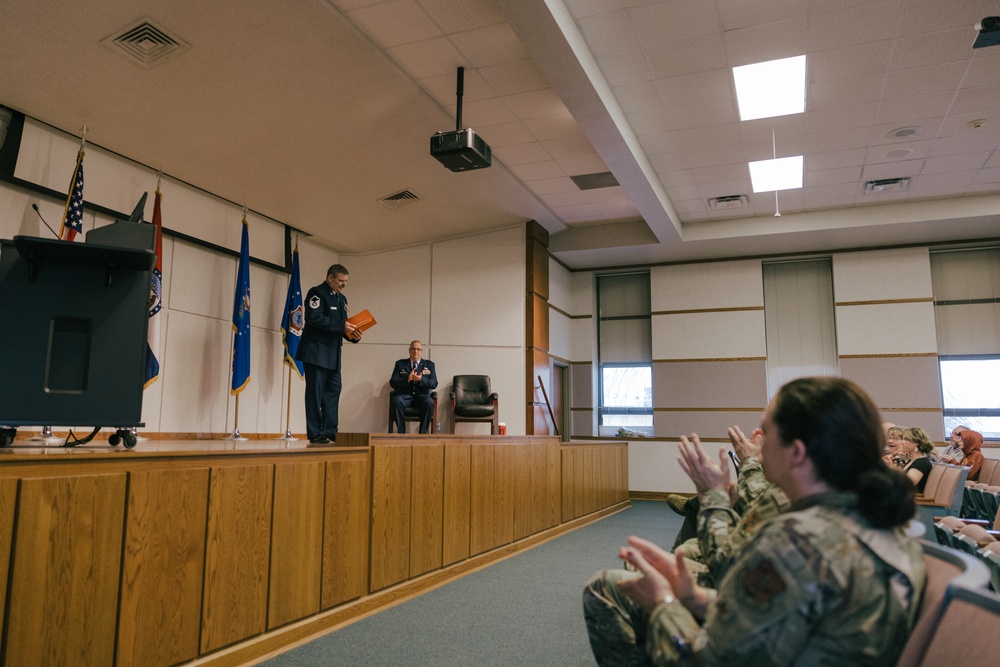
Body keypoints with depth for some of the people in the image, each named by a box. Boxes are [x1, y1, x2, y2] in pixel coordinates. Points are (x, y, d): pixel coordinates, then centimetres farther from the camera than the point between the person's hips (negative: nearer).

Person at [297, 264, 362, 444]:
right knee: (315, 392, -3)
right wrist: (341, 325, -21)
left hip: (333, 353, 8)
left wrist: (353, 335, -1)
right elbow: (315, 319, -21)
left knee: (333, 390, 8)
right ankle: (315, 434, 1)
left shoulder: (341, 299, 18)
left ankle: (329, 432, 13)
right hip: (316, 352, -8)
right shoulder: (317, 293, -7)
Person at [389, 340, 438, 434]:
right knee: (397, 401, -34)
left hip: (422, 396, 0)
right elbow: (392, 383, 1)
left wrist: (421, 379, -18)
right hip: (404, 396, 0)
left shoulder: (429, 364, 13)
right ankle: (401, 433, -25)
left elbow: (434, 384, 2)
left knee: (429, 403, -34)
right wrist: (407, 379, -17)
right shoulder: (400, 364, 13)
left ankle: (423, 434, -25)